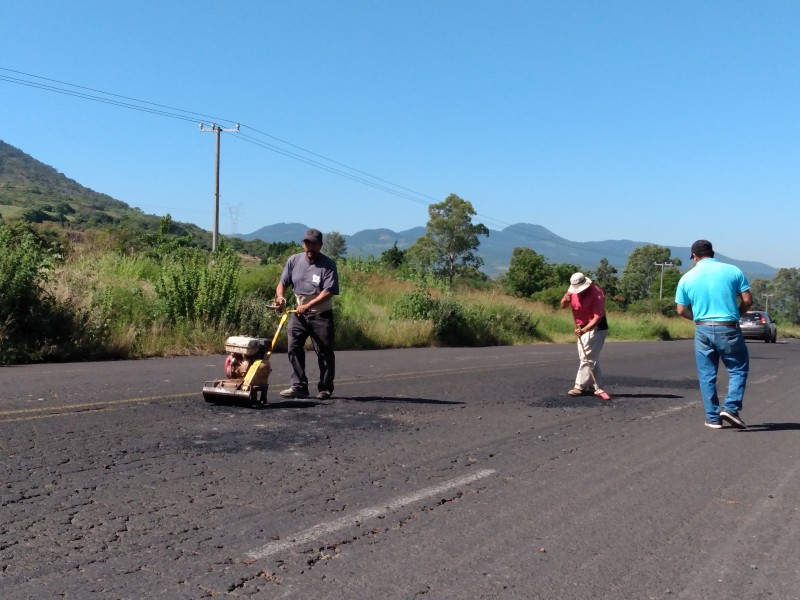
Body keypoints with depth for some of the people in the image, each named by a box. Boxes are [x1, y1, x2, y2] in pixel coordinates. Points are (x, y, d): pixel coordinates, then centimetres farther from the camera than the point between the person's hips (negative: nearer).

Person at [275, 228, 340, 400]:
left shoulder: (328, 265, -11)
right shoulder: (294, 260, 3)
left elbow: (328, 291, -18)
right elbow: (283, 282, 6)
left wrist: (308, 305, -27)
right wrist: (280, 297, -15)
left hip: (321, 315, -4)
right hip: (299, 313, 4)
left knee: (324, 352, 2)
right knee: (294, 348, -3)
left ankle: (325, 389, 13)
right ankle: (299, 386, 2)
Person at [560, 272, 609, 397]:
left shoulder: (596, 293, -25)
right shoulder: (573, 290, -4)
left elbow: (598, 317, -28)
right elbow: (563, 306, 4)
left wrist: (584, 330, -38)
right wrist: (565, 299, -20)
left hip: (596, 328, -8)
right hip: (582, 328, 8)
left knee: (587, 358, -9)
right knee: (591, 358, 11)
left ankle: (580, 386, -5)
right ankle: (594, 387, 17)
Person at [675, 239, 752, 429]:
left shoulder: (687, 278, 2)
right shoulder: (733, 271, -1)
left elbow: (682, 310, 4)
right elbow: (747, 300, -2)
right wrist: (736, 314, 15)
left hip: (702, 330, 2)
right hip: (729, 330, -1)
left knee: (706, 375, 10)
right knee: (739, 369, 13)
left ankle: (713, 418, 13)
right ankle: (731, 407, -3)